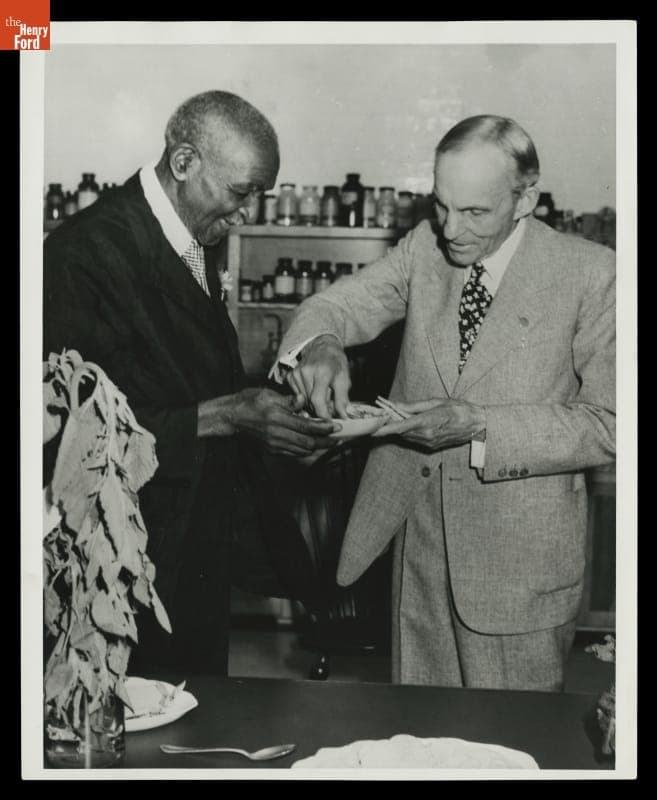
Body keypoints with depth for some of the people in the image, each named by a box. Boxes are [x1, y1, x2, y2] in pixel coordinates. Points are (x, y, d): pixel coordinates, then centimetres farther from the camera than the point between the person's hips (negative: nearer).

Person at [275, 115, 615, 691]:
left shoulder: (590, 274, -13)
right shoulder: (425, 246, 1)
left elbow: (607, 424, -13)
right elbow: (343, 303, 0)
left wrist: (480, 425, -24)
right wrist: (321, 343, -25)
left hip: (519, 557, -4)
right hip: (419, 532, 4)